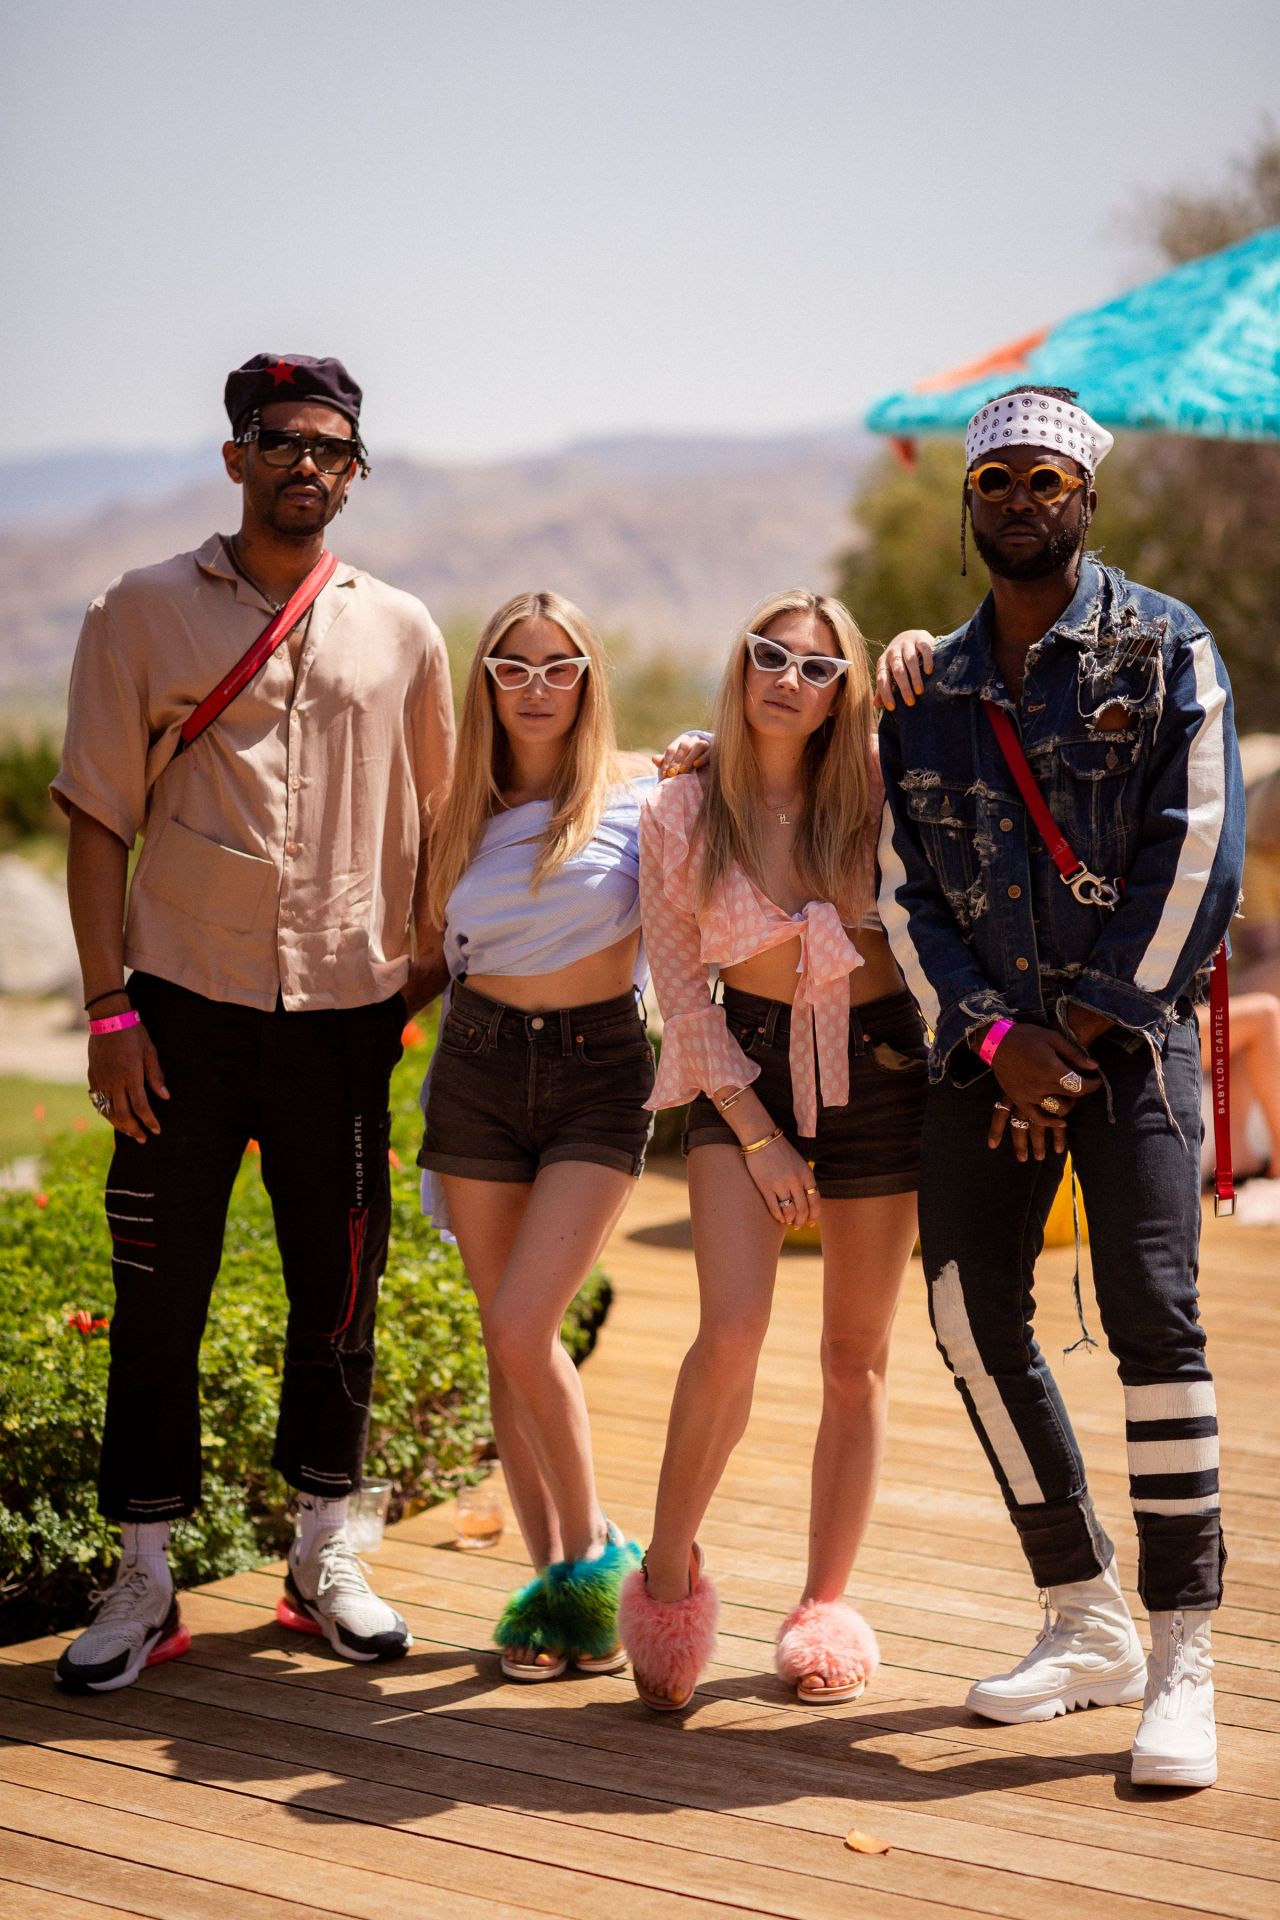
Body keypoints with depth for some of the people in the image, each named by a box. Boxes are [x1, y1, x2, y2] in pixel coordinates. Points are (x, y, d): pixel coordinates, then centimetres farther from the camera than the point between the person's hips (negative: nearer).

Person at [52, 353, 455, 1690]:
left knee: (339, 1293, 8)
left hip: (345, 1010, 2)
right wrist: (109, 1005, -7)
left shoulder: (399, 631, 9)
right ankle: (144, 1583, 13)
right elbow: (98, 818, 1)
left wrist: (430, 991, 9)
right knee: (158, 1295, 2)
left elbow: (432, 825, 15)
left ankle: (323, 1559, 23)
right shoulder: (144, 613, 3)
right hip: (186, 1005, -2)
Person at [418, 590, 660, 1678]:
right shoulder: (467, 814, 12)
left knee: (525, 1329, -15)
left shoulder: (636, 791, 0)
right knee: (506, 1342, 5)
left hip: (599, 1070, -4)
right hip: (479, 1068, 4)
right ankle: (555, 1572, 16)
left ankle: (595, 1554, 5)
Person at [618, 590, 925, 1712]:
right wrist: (759, 1138, -6)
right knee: (732, 1334, -18)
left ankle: (827, 1605, 20)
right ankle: (668, 1568, 3)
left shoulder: (875, 791, -2)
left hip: (878, 1068, 1)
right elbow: (683, 997, -1)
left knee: (856, 1357, 6)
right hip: (746, 1073, -1)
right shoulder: (681, 816, -2)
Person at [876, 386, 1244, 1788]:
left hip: (1128, 1027, -4)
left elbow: (1196, 857, -7)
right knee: (972, 1313, 0)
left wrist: (1087, 1031, -10)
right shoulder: (931, 690, 14)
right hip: (987, 1039, 5)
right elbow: (904, 887, 8)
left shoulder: (1164, 649, 1)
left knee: (1151, 1313, -14)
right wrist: (997, 1040, -6)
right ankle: (1086, 1624, 16)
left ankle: (1183, 1663, -6)